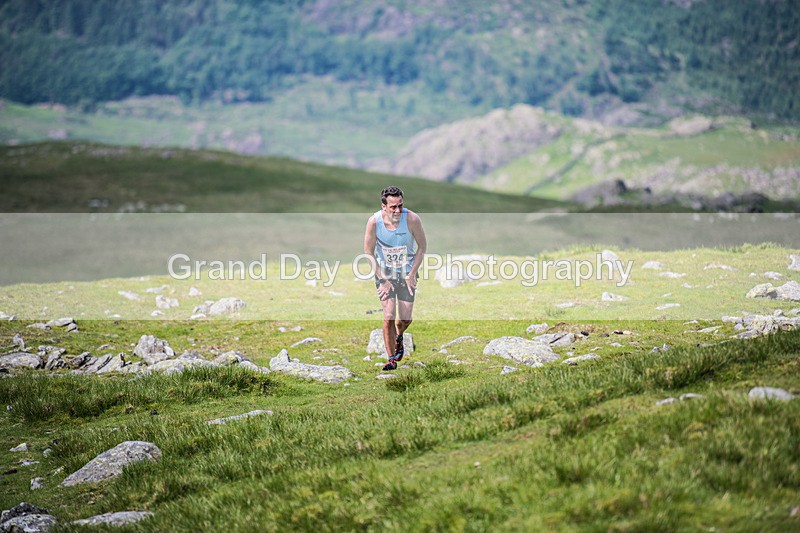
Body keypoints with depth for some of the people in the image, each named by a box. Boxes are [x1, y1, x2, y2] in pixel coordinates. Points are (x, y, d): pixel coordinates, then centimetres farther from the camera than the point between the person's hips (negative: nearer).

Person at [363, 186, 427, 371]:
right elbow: (368, 253, -6)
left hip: (407, 273, 1)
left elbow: (422, 247, -5)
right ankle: (391, 358, 2)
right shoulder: (374, 222, -19)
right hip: (384, 272, -1)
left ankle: (398, 337, 35)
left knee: (405, 319, -2)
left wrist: (412, 274, -8)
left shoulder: (412, 219, -21)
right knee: (389, 316, -12)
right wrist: (382, 279, -10)